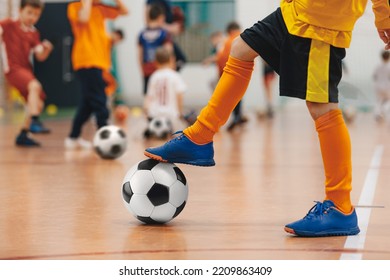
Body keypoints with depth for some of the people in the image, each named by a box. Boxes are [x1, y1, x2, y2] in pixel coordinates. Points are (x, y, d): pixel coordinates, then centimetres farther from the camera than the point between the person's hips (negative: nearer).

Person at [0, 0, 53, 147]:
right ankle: (34, 121, -40)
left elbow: (40, 56, 2)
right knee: (35, 85, -34)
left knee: (38, 104, 8)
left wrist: (46, 49, -18)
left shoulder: (34, 34, 9)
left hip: (26, 69, 7)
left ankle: (23, 136, 20)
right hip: (13, 68, -7)